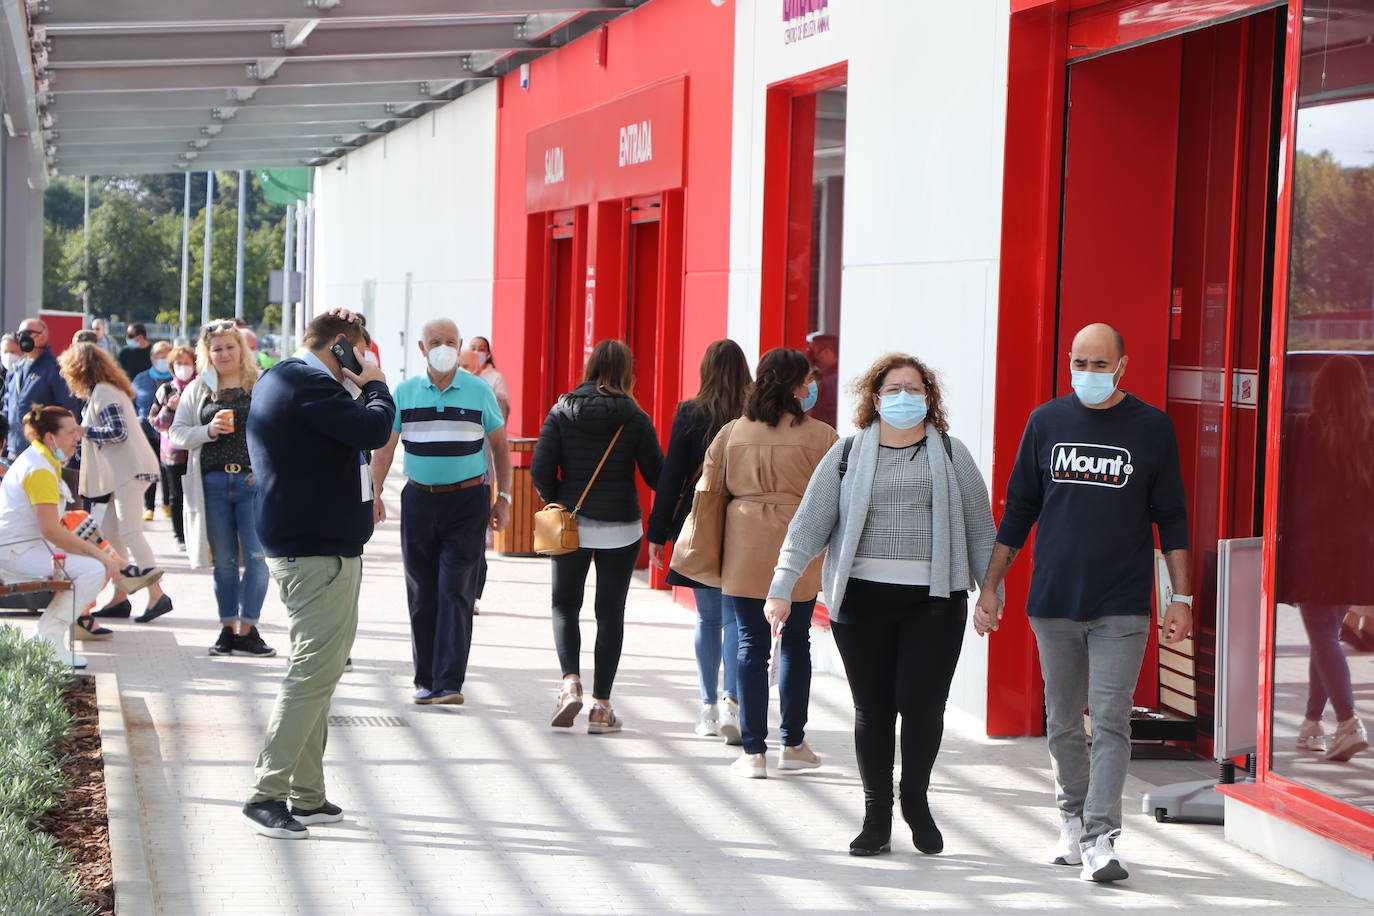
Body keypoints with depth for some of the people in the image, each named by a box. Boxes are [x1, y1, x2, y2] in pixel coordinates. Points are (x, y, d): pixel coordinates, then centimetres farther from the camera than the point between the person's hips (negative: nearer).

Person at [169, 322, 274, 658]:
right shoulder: (198, 390, 12)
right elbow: (176, 433, 9)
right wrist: (208, 431, -9)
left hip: (254, 481, -2)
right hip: (212, 482, 2)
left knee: (257, 556, -8)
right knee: (224, 560, 7)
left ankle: (247, 629, 0)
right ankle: (228, 628, 14)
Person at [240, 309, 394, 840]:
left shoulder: (277, 381, 17)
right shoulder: (308, 383, -16)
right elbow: (373, 430, -23)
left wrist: (358, 387, 10)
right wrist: (375, 385, -6)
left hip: (299, 550, 11)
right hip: (319, 553, -11)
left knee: (317, 671, 15)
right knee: (314, 673, -10)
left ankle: (306, 796, 19)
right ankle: (266, 795, -9)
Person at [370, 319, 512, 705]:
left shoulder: (479, 391, 1)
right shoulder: (405, 392, 5)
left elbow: (500, 446, 8)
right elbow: (384, 446, 10)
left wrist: (503, 498, 2)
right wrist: (373, 494, 1)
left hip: (467, 503, -2)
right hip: (419, 500, 2)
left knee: (455, 591, -9)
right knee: (422, 595, 6)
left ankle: (449, 683, -12)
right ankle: (425, 680, 14)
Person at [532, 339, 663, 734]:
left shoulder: (563, 411, -4)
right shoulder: (635, 418, -7)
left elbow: (540, 469, -8)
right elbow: (656, 475, -6)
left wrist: (555, 501, 10)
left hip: (571, 524, 1)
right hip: (620, 527, -1)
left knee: (565, 605, 16)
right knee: (610, 613, 7)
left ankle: (570, 682, -7)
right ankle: (601, 707, 6)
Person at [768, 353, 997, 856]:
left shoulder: (951, 455, 11)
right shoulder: (848, 454, 9)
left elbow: (980, 528, 14)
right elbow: (810, 522, 6)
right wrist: (782, 586, -1)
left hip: (933, 600, 0)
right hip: (863, 598, 1)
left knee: (921, 701, -8)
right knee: (871, 706, 2)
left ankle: (915, 799, 16)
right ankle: (876, 814, 13)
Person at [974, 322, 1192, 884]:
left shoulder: (1152, 428, 1)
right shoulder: (1046, 422, 6)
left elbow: (1171, 518, 5)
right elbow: (1018, 510, 12)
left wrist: (1181, 596, 0)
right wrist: (991, 584, 9)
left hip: (1122, 607, -3)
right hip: (1052, 602, 3)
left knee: (1110, 722, -9)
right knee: (1062, 722, 10)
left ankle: (1101, 839, -11)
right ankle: (1072, 820, 26)